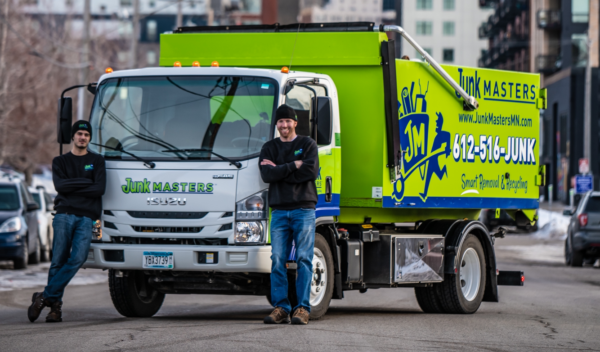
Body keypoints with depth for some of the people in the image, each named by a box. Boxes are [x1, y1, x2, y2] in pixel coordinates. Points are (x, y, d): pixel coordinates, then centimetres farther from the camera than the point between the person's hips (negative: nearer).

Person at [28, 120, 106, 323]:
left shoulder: (97, 161, 16)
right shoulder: (60, 162, 17)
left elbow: (100, 189, 0)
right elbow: (60, 185, -2)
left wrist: (72, 189, -2)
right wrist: (85, 182, -2)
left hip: (87, 217, -1)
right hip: (64, 215, 1)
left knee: (77, 259, -18)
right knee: (58, 260, -6)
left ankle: (45, 297, -13)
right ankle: (55, 305, 0)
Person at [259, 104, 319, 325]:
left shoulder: (307, 145, 8)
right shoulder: (269, 148, 14)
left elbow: (311, 171, -9)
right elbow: (267, 175, -3)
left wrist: (279, 170, -6)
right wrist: (294, 165, -8)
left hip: (303, 209, -2)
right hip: (279, 210, 2)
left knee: (304, 259, -6)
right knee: (278, 260, -3)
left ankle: (303, 308, -7)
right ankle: (280, 308, -1)